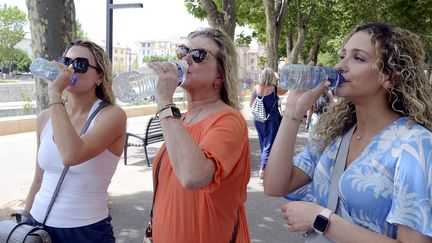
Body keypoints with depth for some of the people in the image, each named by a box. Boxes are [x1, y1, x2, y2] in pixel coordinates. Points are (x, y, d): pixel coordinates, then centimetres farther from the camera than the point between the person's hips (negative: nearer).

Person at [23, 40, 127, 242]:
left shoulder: (112, 115, -15)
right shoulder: (45, 118, 1)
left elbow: (71, 156, -32)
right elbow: (39, 180, 11)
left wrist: (55, 93, -25)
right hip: (38, 224, 5)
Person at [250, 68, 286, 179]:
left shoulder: (256, 88, -4)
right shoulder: (275, 89, -12)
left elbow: (251, 104, 2)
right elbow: (285, 90, 10)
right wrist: (278, 77, 14)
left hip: (258, 119, 4)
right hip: (272, 119, -4)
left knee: (263, 143, 19)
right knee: (269, 144, -1)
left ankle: (265, 164, 33)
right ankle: (263, 169, -10)